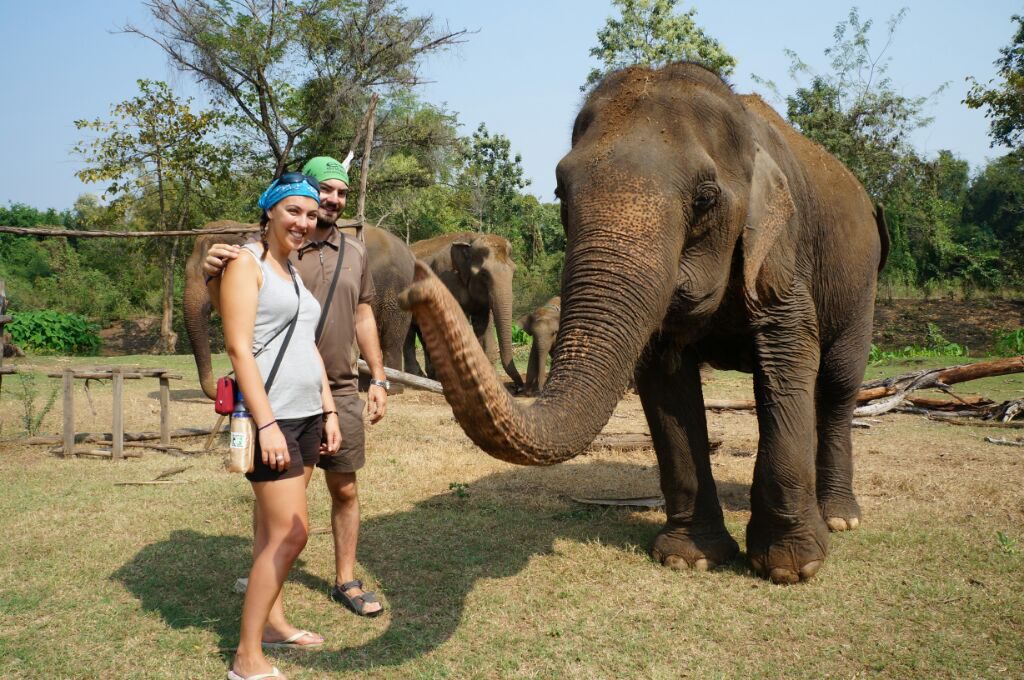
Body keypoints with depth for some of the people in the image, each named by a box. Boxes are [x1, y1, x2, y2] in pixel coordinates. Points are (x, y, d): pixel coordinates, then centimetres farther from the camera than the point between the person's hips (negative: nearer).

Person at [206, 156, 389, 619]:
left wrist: (378, 378, 11)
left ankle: (346, 581, 25)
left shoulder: (355, 253, 9)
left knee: (344, 489, 10)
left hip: (341, 392, 4)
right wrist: (214, 275, -29)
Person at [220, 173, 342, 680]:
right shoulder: (247, 264, -7)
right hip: (269, 415, -8)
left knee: (273, 527, 13)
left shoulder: (297, 270, 17)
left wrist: (328, 411, 16)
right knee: (290, 531, -9)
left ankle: (272, 623, 23)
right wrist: (267, 424, -21)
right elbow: (239, 349, -15)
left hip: (307, 414, 8)